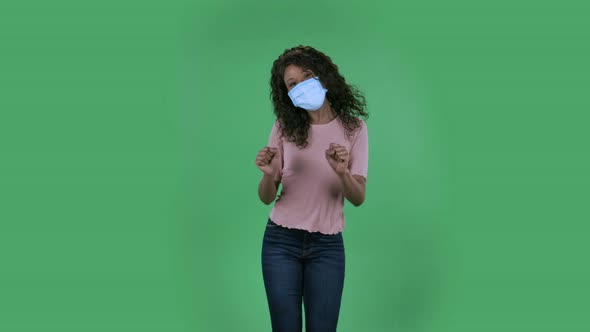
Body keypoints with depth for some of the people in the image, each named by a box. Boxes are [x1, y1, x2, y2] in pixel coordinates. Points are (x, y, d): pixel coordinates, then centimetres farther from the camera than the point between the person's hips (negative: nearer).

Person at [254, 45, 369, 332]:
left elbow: (358, 198, -7)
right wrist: (268, 175, -23)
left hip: (327, 246, 0)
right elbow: (266, 198, -2)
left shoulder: (353, 127, -1)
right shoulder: (284, 127, 0)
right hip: (281, 242, 0)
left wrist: (341, 172, -28)